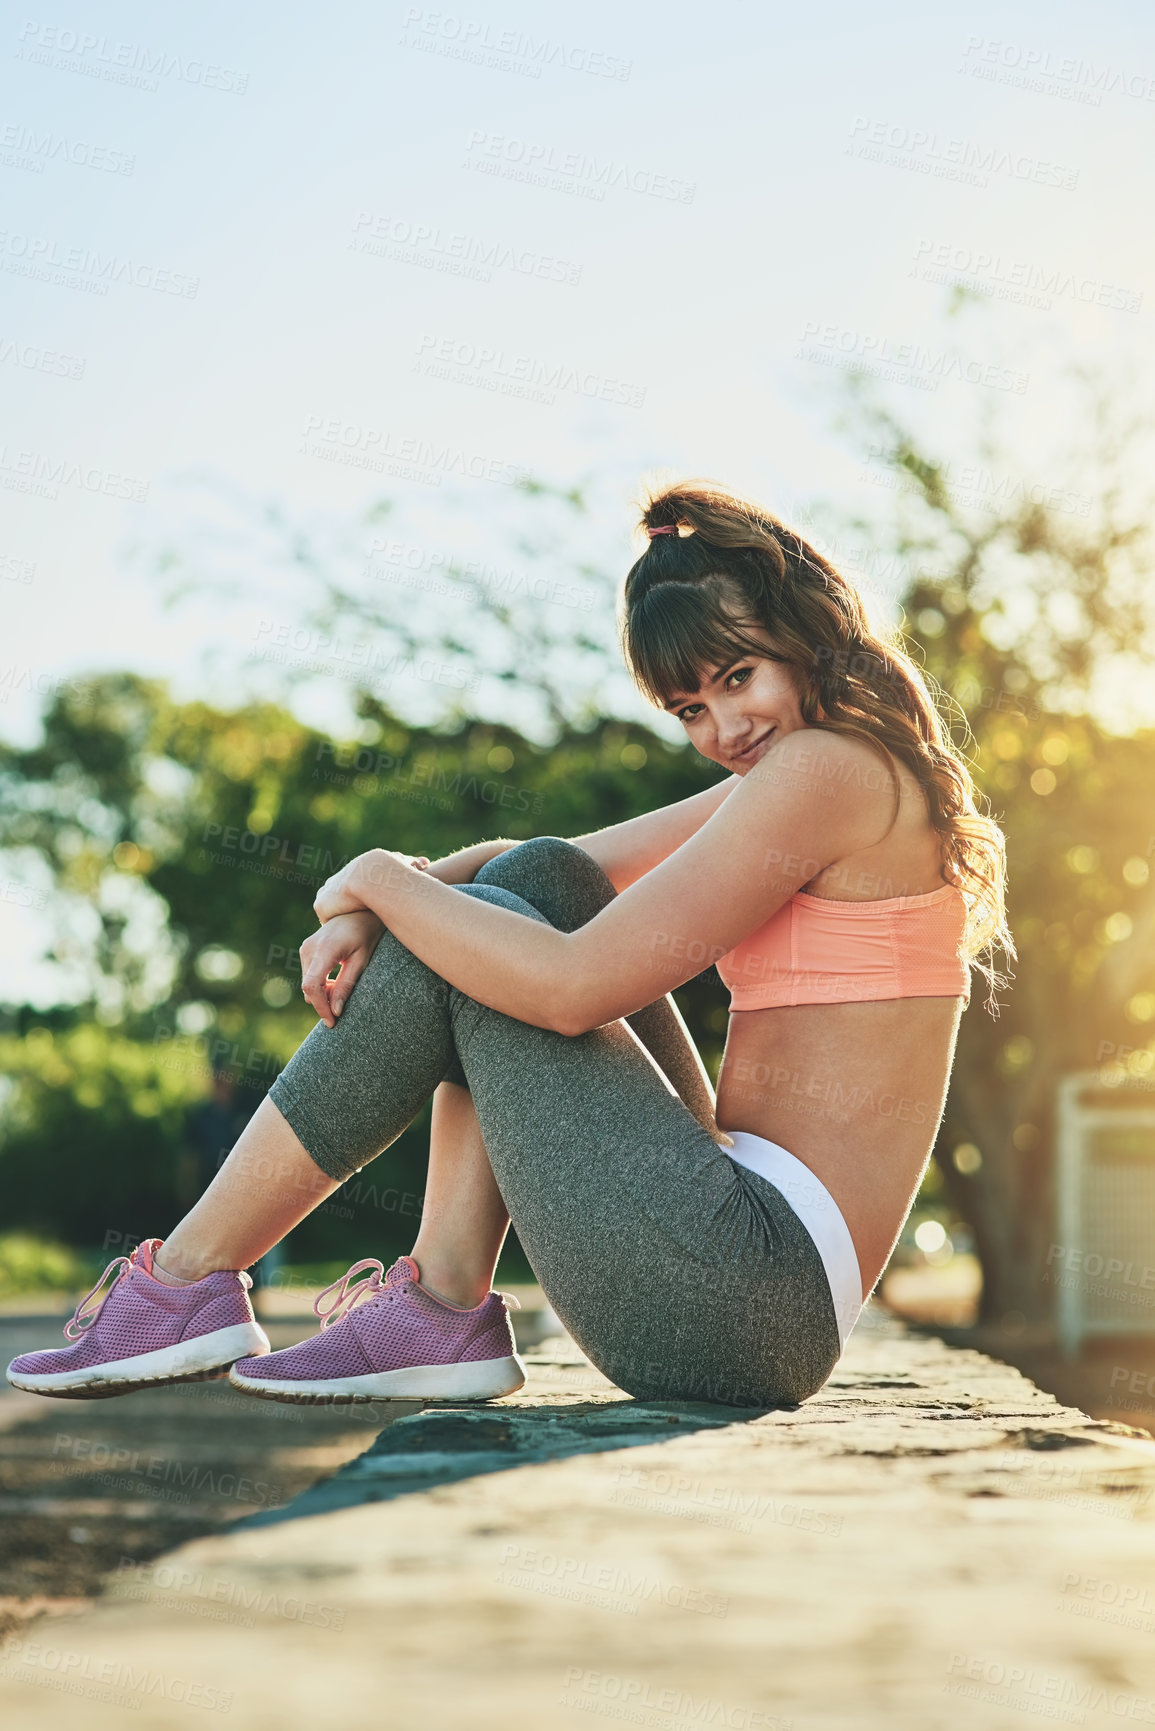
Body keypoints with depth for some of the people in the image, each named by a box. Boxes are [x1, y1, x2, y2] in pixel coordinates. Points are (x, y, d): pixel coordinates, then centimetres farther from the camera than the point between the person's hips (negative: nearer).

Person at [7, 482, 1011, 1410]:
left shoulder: (824, 767, -11)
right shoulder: (790, 779, 19)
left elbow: (573, 987, -18)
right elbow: (547, 870, 19)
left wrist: (379, 877, -3)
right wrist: (367, 912, 0)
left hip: (745, 1300, -10)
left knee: (455, 950, -4)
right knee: (535, 883, 7)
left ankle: (186, 1286, 5)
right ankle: (445, 1309, 1)